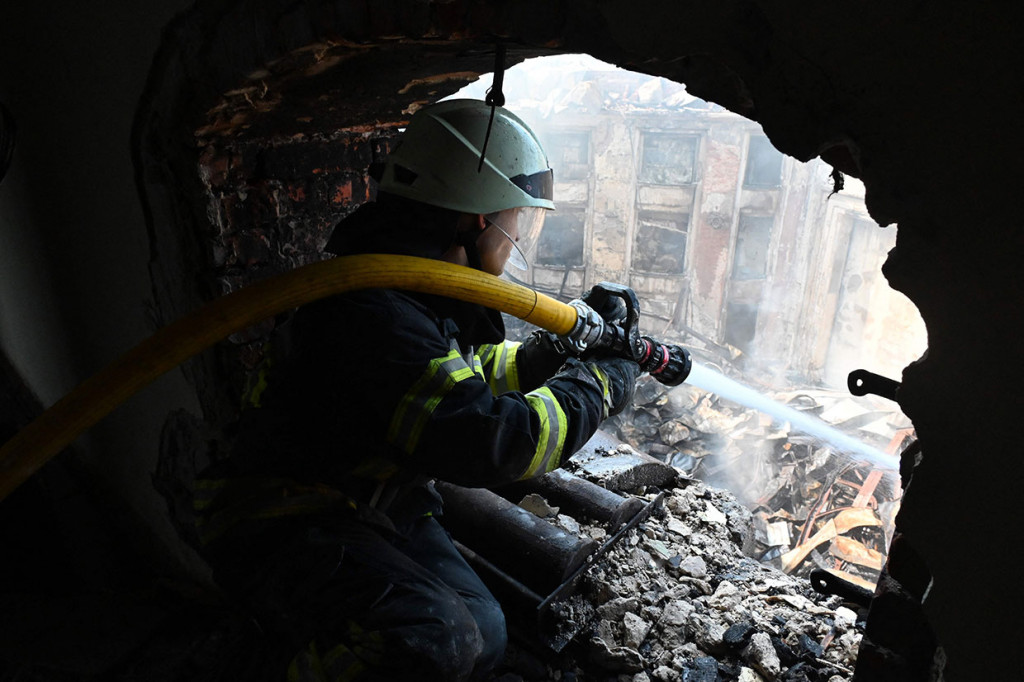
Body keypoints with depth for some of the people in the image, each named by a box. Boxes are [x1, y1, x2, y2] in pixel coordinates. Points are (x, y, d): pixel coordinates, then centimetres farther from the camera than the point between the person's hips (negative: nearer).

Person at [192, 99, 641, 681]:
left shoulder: (425, 293, 2)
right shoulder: (377, 310, -31)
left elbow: (463, 370, 20)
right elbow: (480, 442, -35)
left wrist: (555, 349, 8)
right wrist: (598, 388, -20)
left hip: (376, 506, 9)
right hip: (286, 523, -9)